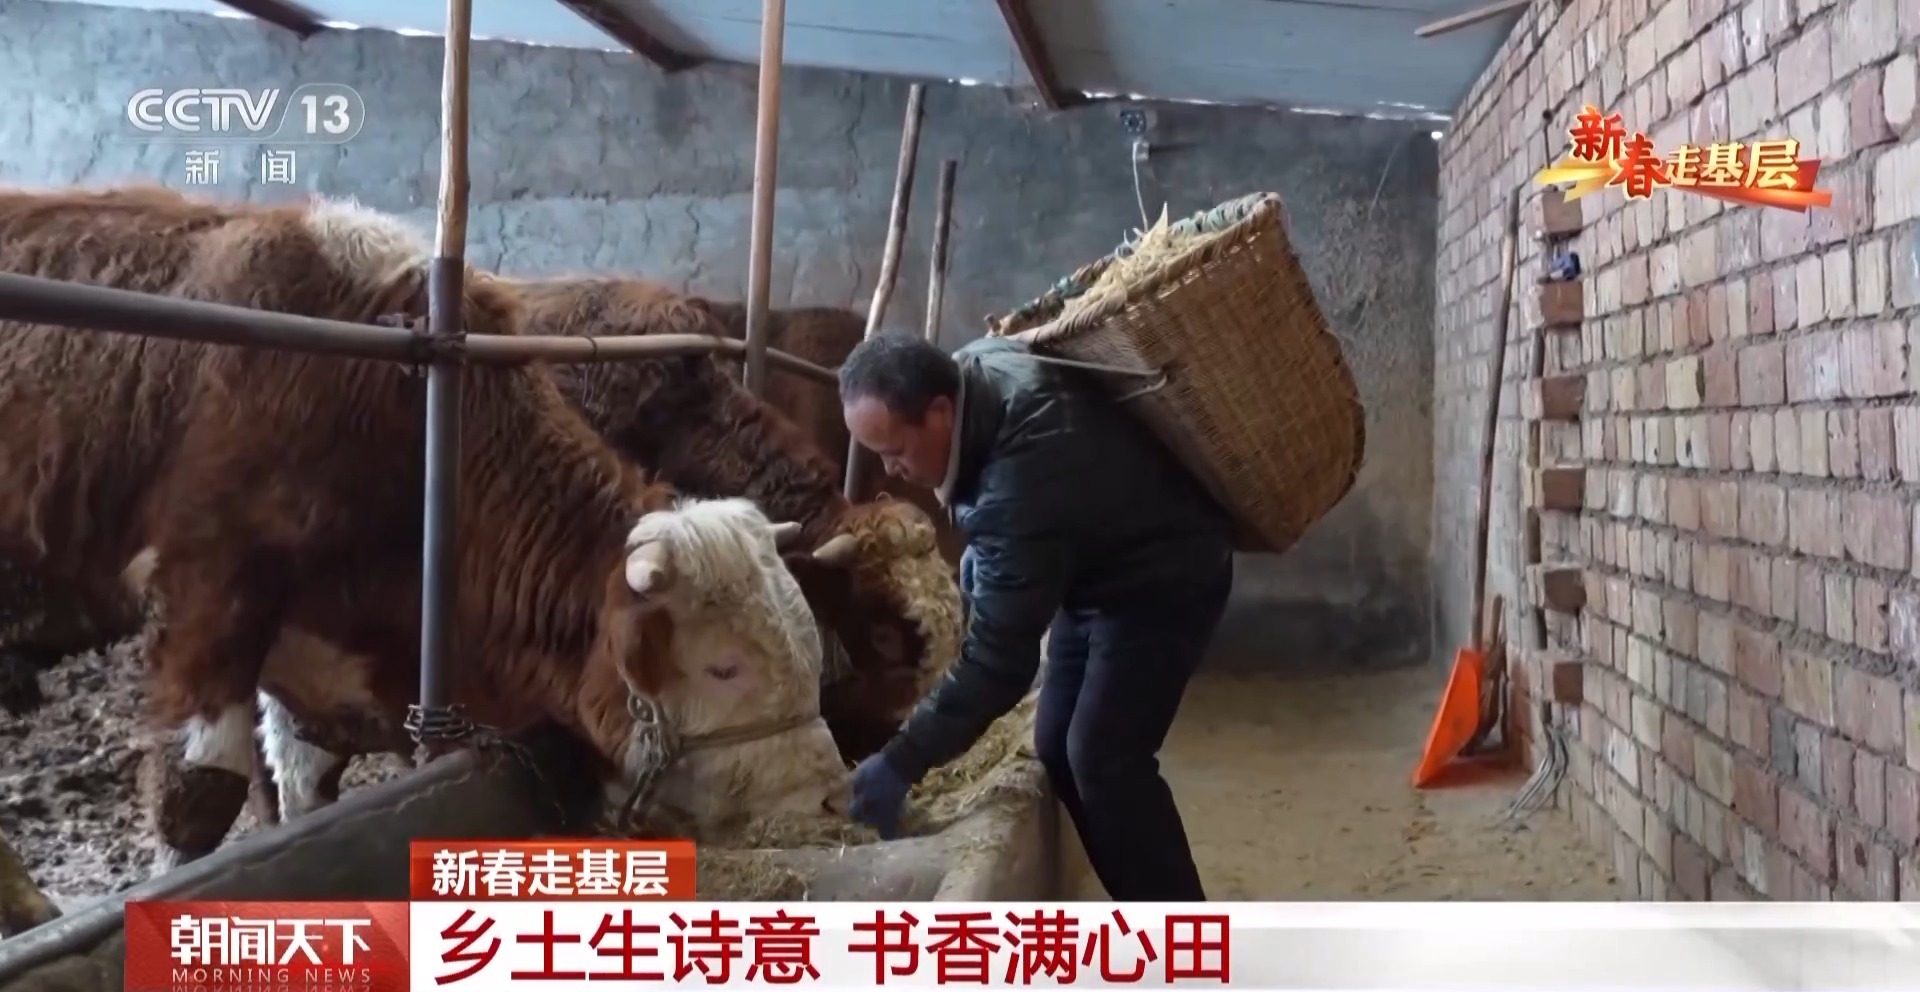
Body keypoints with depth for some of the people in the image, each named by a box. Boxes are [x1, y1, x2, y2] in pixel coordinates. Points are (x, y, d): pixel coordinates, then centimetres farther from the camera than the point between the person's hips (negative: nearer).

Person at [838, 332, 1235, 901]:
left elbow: (999, 657, -35)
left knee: (1104, 759, -17)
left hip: (1162, 578, -9)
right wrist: (982, 548, 3)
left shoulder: (1026, 472, -39)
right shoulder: (972, 371, -13)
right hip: (1096, 564, 10)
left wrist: (902, 763, -31)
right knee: (1057, 748, 7)